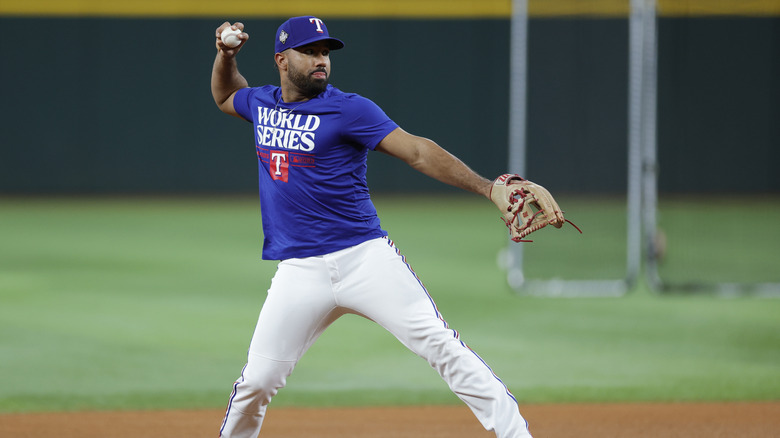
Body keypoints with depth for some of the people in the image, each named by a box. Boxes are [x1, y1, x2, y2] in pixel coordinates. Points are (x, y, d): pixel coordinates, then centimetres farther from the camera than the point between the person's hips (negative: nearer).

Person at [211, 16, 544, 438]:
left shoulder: (348, 109, -5)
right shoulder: (261, 103, 11)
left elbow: (418, 151, -15)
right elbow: (224, 96, 36)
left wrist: (486, 187, -27)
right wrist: (226, 56, 15)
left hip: (365, 257, -4)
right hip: (300, 272, 4)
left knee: (440, 346, -14)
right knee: (256, 382, 0)